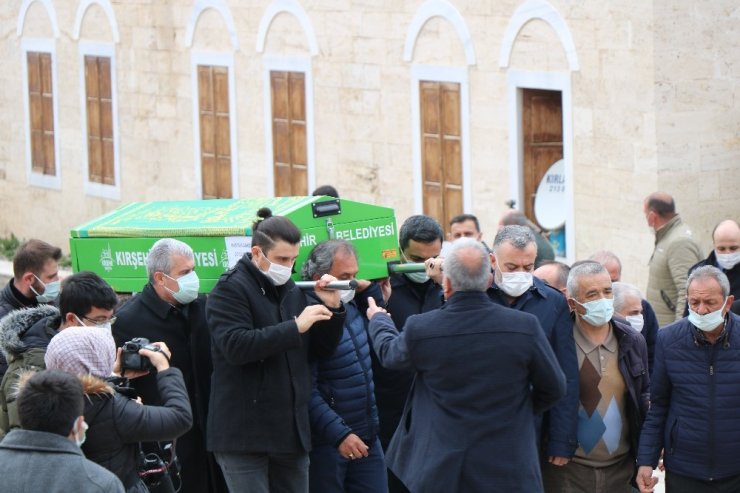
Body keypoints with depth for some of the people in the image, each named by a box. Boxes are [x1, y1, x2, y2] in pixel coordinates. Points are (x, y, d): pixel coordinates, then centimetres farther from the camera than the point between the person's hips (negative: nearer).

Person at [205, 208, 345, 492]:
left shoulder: (292, 291, 15)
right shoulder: (231, 290, -6)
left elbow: (322, 350, 17)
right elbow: (235, 346, -22)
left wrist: (332, 308, 0)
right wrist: (295, 327, -23)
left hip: (292, 429, 7)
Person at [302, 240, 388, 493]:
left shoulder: (352, 307, 8)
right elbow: (308, 391, -19)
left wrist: (371, 289, 13)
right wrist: (339, 435, -23)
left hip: (367, 438, 7)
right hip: (326, 443, -7)